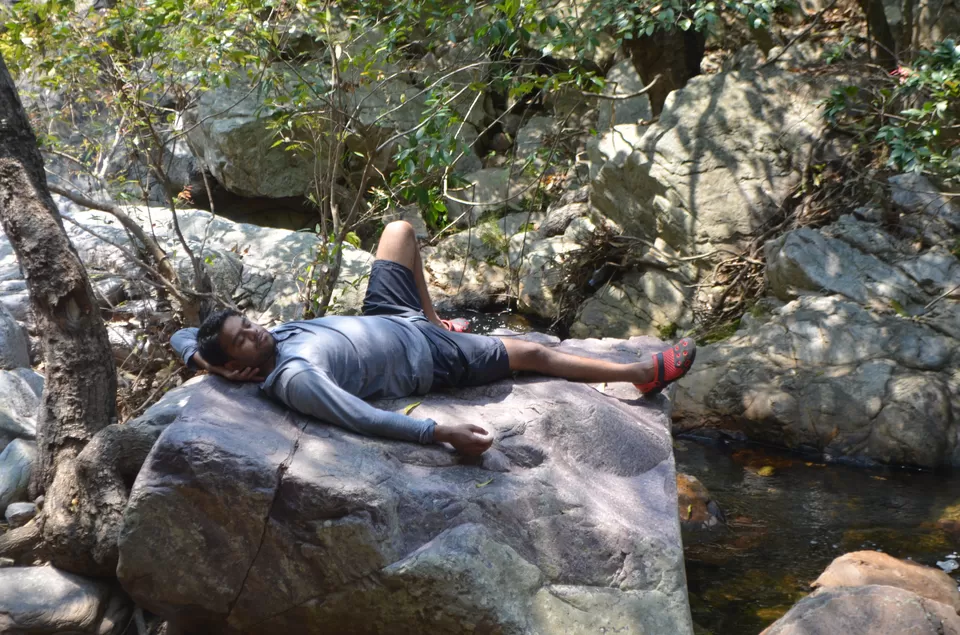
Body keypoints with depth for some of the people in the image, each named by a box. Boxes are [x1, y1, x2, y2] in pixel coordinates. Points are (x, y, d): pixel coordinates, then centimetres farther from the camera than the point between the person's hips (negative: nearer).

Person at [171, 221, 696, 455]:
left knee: (400, 230, 16)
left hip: (386, 320, 8)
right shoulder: (294, 380, -35)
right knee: (531, 353, 2)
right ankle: (643, 374, 21)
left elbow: (181, 336, 2)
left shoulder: (272, 337, -13)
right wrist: (442, 433, -46)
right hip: (426, 361, -8)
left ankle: (433, 319, 39)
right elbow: (367, 420, -43)